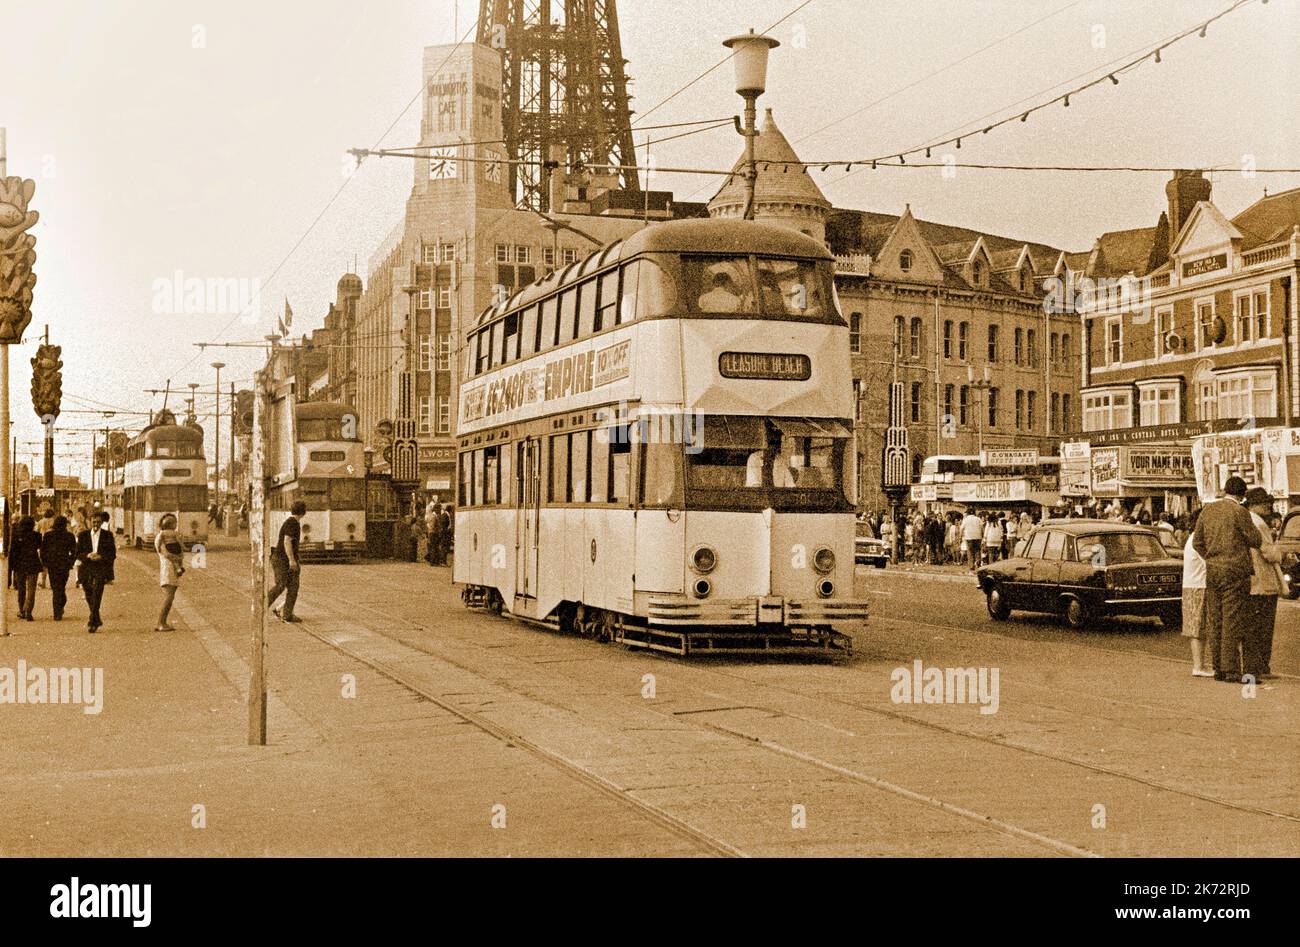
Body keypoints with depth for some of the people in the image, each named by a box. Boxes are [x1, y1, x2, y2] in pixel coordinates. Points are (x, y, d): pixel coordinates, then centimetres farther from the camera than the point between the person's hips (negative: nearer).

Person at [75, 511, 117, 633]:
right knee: (89, 597, 9)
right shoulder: (83, 535, 8)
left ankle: (92, 622, -18)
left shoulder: (108, 535, 4)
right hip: (86, 570, 3)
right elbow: (78, 553, 5)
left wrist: (101, 556, -15)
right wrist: (87, 555, -16)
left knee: (97, 595, -16)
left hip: (101, 570, -3)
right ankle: (97, 620, 28)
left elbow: (113, 554, 3)